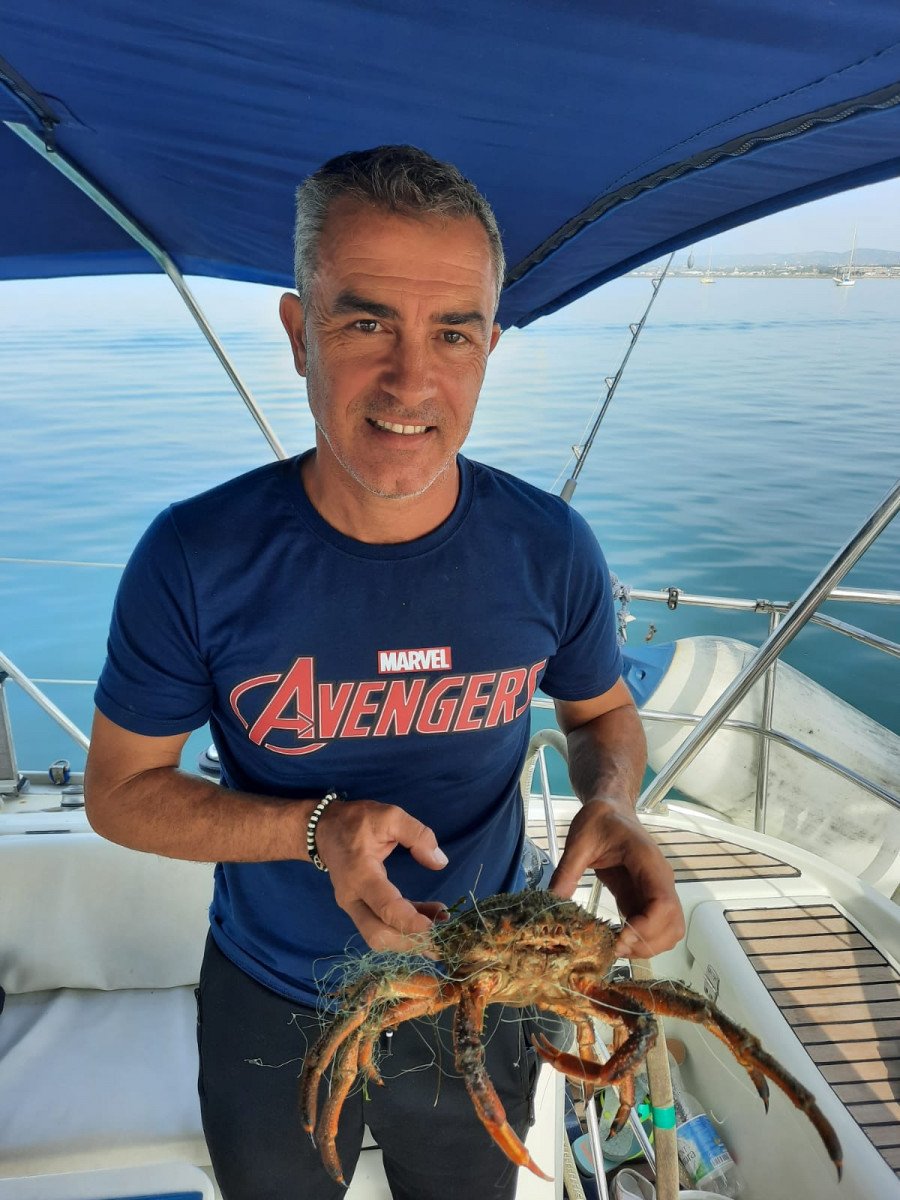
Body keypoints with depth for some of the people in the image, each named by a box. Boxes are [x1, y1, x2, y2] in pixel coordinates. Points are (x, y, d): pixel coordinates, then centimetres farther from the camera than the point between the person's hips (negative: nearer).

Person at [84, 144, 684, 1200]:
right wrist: (317, 827, -29)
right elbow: (120, 789, -13)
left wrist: (614, 808, -23)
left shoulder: (549, 549, -19)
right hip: (271, 1009, 0)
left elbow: (602, 713, -1)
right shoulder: (195, 558, -24)